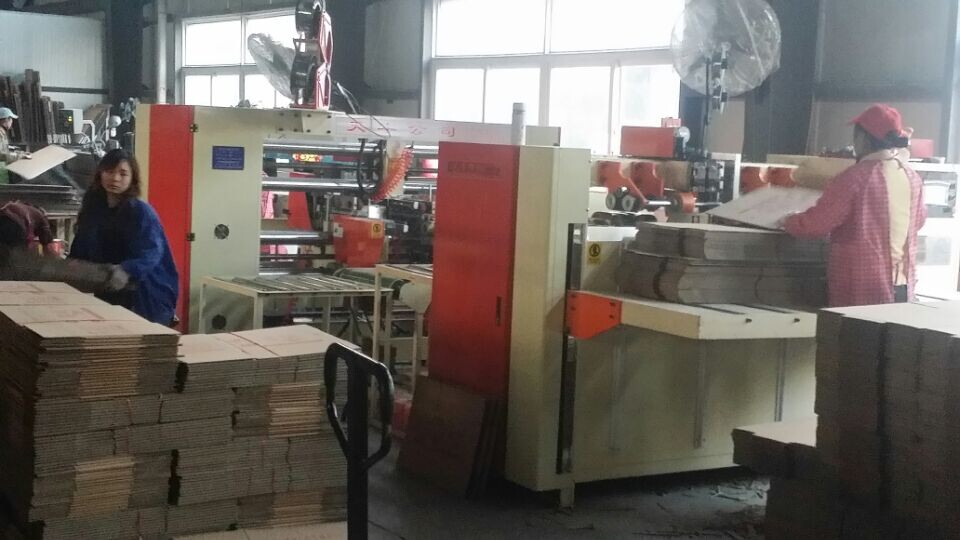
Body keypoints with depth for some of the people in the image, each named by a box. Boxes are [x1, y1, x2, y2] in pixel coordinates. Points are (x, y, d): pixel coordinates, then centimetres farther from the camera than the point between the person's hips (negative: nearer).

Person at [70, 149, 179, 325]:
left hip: (145, 298, -6)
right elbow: (80, 251, 11)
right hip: (107, 295, 6)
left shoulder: (141, 211, -14)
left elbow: (150, 252, -28)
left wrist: (127, 271, -45)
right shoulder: (92, 207, 6)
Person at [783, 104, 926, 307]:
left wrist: (789, 223, 9)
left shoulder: (855, 178, -15)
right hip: (902, 286, 6)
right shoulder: (913, 179, 4)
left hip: (862, 290, -6)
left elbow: (817, 223, -11)